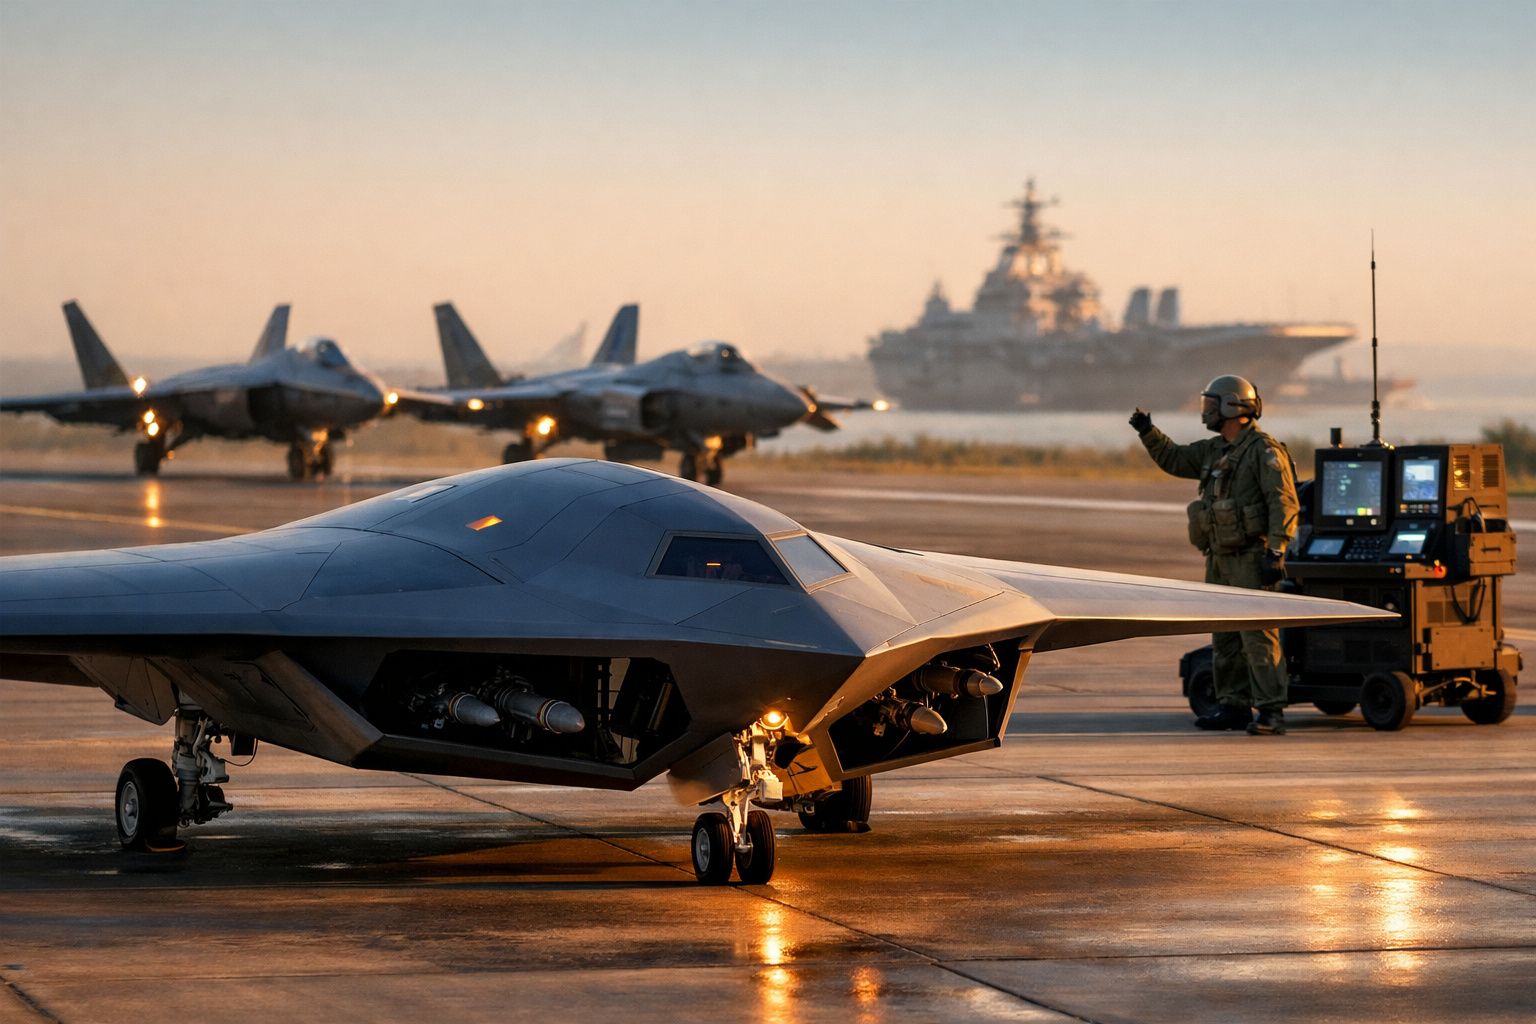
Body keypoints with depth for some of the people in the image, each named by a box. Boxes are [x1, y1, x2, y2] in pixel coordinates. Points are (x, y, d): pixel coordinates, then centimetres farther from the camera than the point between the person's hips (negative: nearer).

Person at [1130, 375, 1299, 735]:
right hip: (1220, 558, 9)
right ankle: (1234, 707, 19)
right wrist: (1148, 432, 15)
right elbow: (1173, 459, 29)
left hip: (1251, 559, -9)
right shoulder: (1214, 451, 15)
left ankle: (1271, 712, -14)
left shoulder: (1264, 451, -12)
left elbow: (1284, 503, -18)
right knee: (1224, 639, 12)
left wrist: (1275, 553, -23)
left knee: (1258, 637, -12)